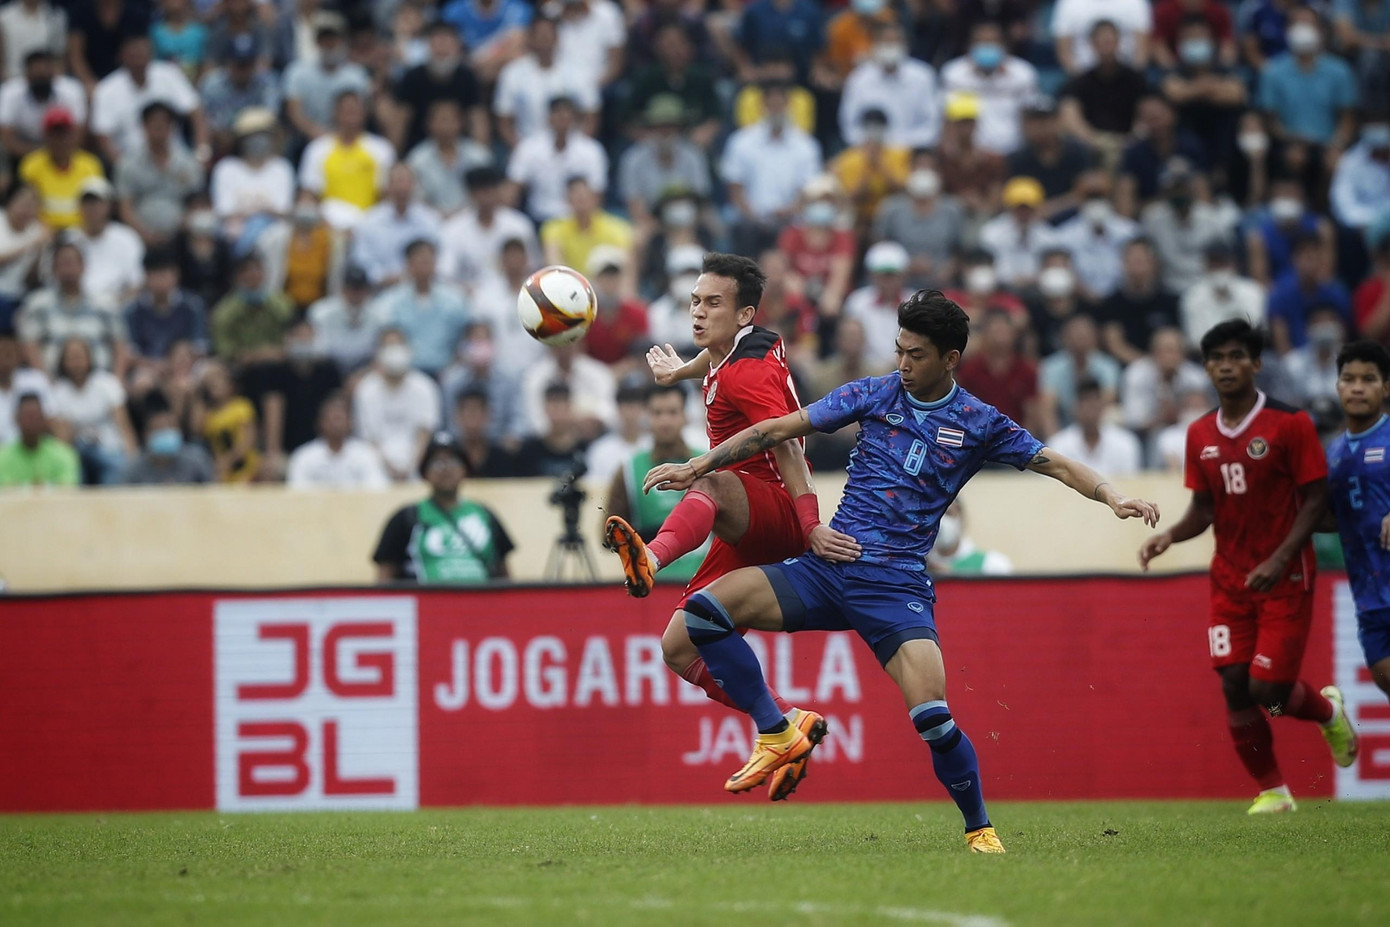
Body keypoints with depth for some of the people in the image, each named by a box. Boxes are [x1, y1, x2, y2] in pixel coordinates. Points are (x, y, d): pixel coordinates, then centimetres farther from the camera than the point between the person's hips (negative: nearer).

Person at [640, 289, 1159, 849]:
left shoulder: (979, 424, 3)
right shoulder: (875, 395, 7)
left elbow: (1053, 464, 8)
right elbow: (778, 430, 10)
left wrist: (1112, 497, -9)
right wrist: (697, 467, 7)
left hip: (897, 586, -3)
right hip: (828, 566, 3)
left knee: (932, 717, -21)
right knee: (705, 609, -16)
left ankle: (979, 828, 4)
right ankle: (777, 735, -4)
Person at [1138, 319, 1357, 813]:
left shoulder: (1290, 424, -9)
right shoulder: (1200, 434, 6)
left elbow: (1315, 500, -9)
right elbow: (1203, 508, 13)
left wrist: (1279, 560, -20)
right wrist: (1169, 535, -8)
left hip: (1284, 579, -5)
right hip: (1229, 579, 5)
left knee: (1268, 688, -10)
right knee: (1234, 686, -3)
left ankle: (1327, 710, 24)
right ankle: (1271, 790, 11)